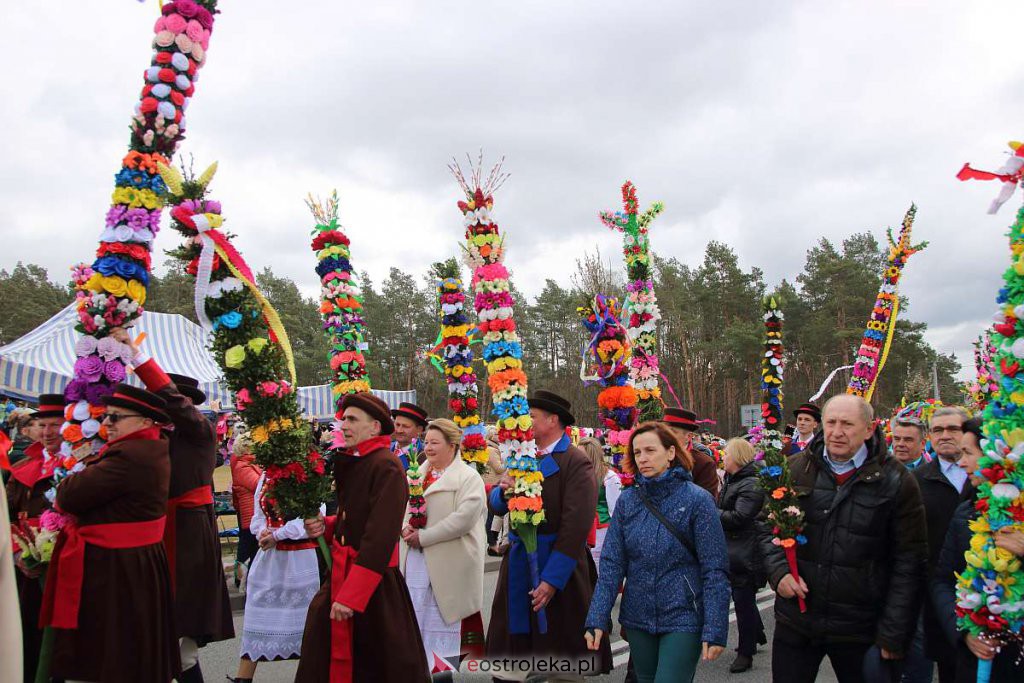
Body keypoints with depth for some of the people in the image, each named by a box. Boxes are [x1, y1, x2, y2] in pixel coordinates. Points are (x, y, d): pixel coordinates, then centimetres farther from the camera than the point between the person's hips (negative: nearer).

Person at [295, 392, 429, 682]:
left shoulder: (386, 467, -17)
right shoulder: (351, 463, 11)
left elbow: (380, 537, -22)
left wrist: (351, 595, -24)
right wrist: (326, 526, 3)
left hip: (375, 582, -8)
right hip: (342, 574, 8)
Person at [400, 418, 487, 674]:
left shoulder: (468, 477, -8)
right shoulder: (418, 474, 14)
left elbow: (464, 517, -19)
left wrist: (424, 537, -18)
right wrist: (405, 527, -8)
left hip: (447, 563, -6)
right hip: (416, 559, 6)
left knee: (442, 621, 2)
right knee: (415, 616, 10)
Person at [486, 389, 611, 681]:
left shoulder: (576, 462, -12)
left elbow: (576, 526, -18)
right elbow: (497, 504, 13)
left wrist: (552, 579, -21)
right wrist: (504, 490, -11)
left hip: (557, 569, -6)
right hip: (518, 566, 6)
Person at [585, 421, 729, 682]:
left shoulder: (697, 499, -9)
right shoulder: (627, 500, 1)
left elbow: (715, 570, -9)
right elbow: (611, 563, 0)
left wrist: (715, 630, -14)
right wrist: (597, 619, -8)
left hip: (683, 618, -4)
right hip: (638, 618, 4)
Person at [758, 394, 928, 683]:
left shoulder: (895, 482, -5)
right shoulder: (795, 469, 2)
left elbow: (909, 563, -4)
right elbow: (767, 527, 11)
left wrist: (893, 634, -7)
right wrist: (778, 571, -7)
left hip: (861, 631, -2)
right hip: (794, 624, 2)